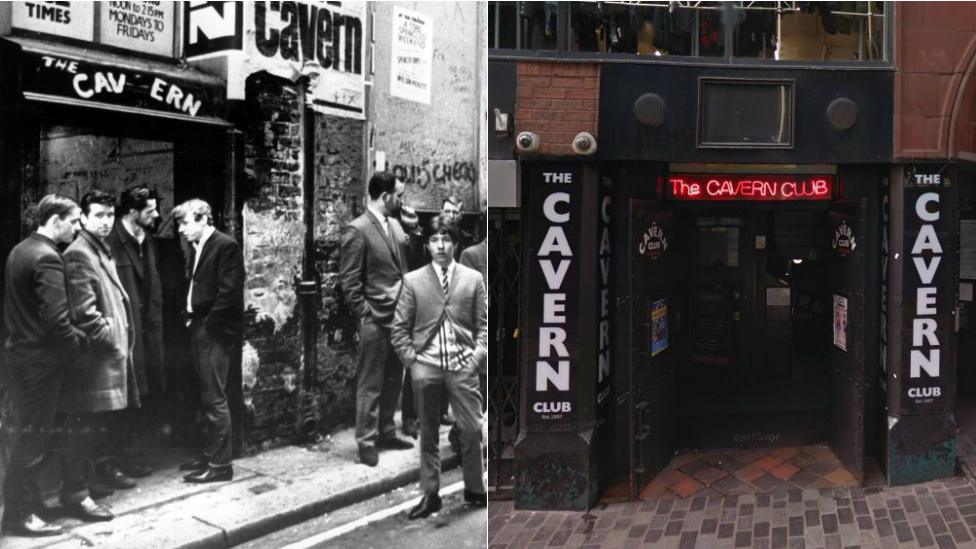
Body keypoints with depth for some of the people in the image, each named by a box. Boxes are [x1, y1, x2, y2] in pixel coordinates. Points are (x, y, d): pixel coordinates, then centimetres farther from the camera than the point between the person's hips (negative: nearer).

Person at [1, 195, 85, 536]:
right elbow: (57, 319, -26)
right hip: (42, 357, -10)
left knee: (30, 432, 19)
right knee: (35, 435, -1)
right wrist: (79, 341, -11)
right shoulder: (47, 258, -19)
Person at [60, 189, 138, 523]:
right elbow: (83, 312, -18)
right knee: (83, 429, -4)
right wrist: (111, 339, -13)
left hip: (110, 353, 9)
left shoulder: (103, 252, 19)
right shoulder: (78, 255, -11)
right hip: (93, 356, -9)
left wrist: (121, 340, 14)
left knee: (98, 426, 14)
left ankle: (89, 478, 24)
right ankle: (75, 495, 3)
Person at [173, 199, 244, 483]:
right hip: (199, 330, 9)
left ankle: (220, 464, 2)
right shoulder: (196, 247, 15)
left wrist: (207, 326, -14)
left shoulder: (226, 246, -12)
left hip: (214, 332, -9)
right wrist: (191, 320, 8)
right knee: (207, 397, 15)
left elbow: (229, 293, -17)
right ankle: (210, 453, 25)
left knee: (215, 399, -5)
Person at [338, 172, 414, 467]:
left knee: (393, 381, 15)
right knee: (370, 384, 2)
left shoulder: (395, 225, 11)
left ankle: (386, 433, 28)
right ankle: (366, 442, 12)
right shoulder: (357, 230, -12)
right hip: (375, 320, -7)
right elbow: (349, 280, -12)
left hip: (399, 317, 7)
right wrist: (365, 313, -13)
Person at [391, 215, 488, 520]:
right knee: (428, 433, 8)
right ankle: (430, 494, 18)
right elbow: (399, 328, 6)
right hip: (425, 367, 0)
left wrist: (478, 354, -5)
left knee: (472, 429, 0)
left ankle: (475, 489, 18)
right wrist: (411, 357, -2)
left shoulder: (473, 278, 5)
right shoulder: (413, 280, 4)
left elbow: (484, 323, 7)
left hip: (463, 365, 0)